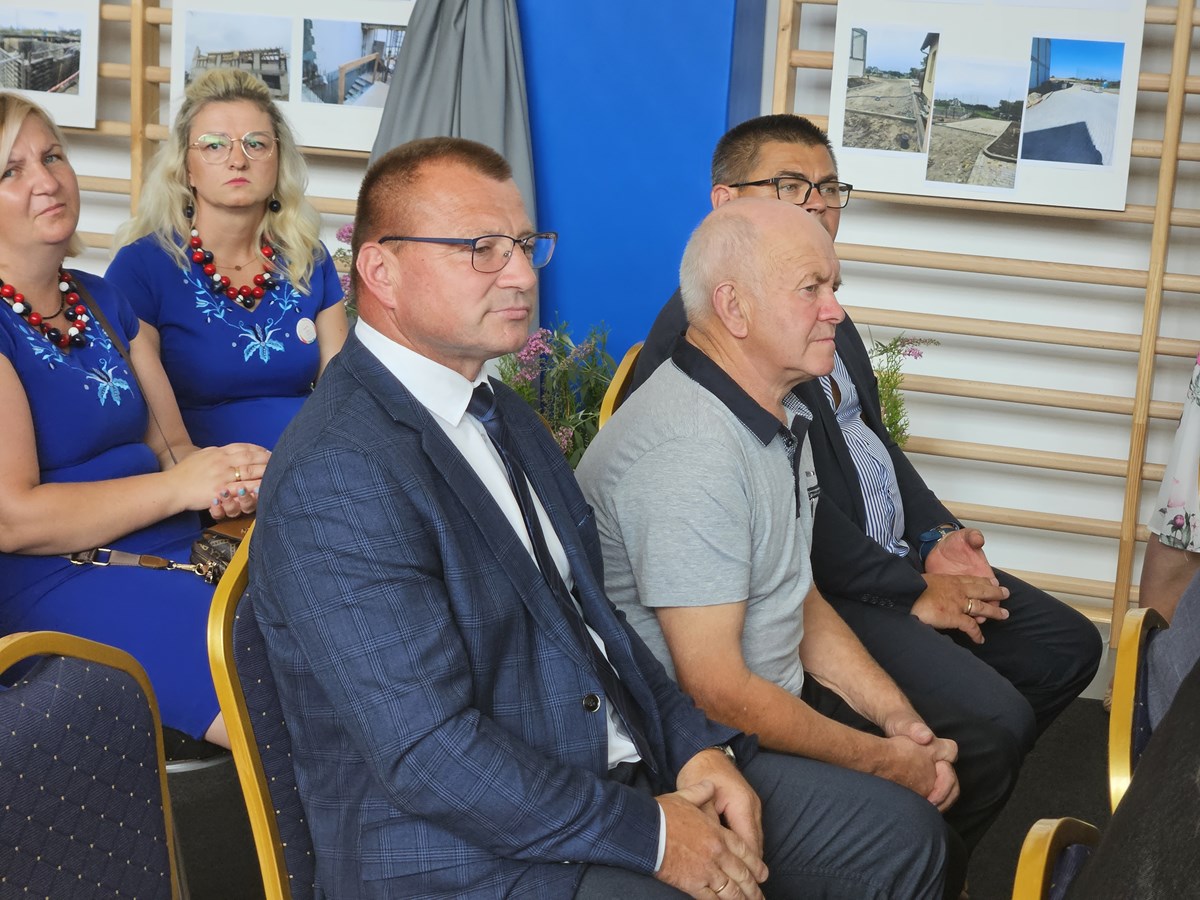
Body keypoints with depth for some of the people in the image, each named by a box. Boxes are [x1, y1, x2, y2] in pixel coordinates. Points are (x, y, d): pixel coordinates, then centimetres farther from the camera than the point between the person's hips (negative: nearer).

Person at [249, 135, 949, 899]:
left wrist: (697, 745, 1)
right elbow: (431, 758, -23)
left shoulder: (505, 416, 12)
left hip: (623, 774, 9)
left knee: (902, 836, 5)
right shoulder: (337, 474, -20)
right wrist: (650, 834, -18)